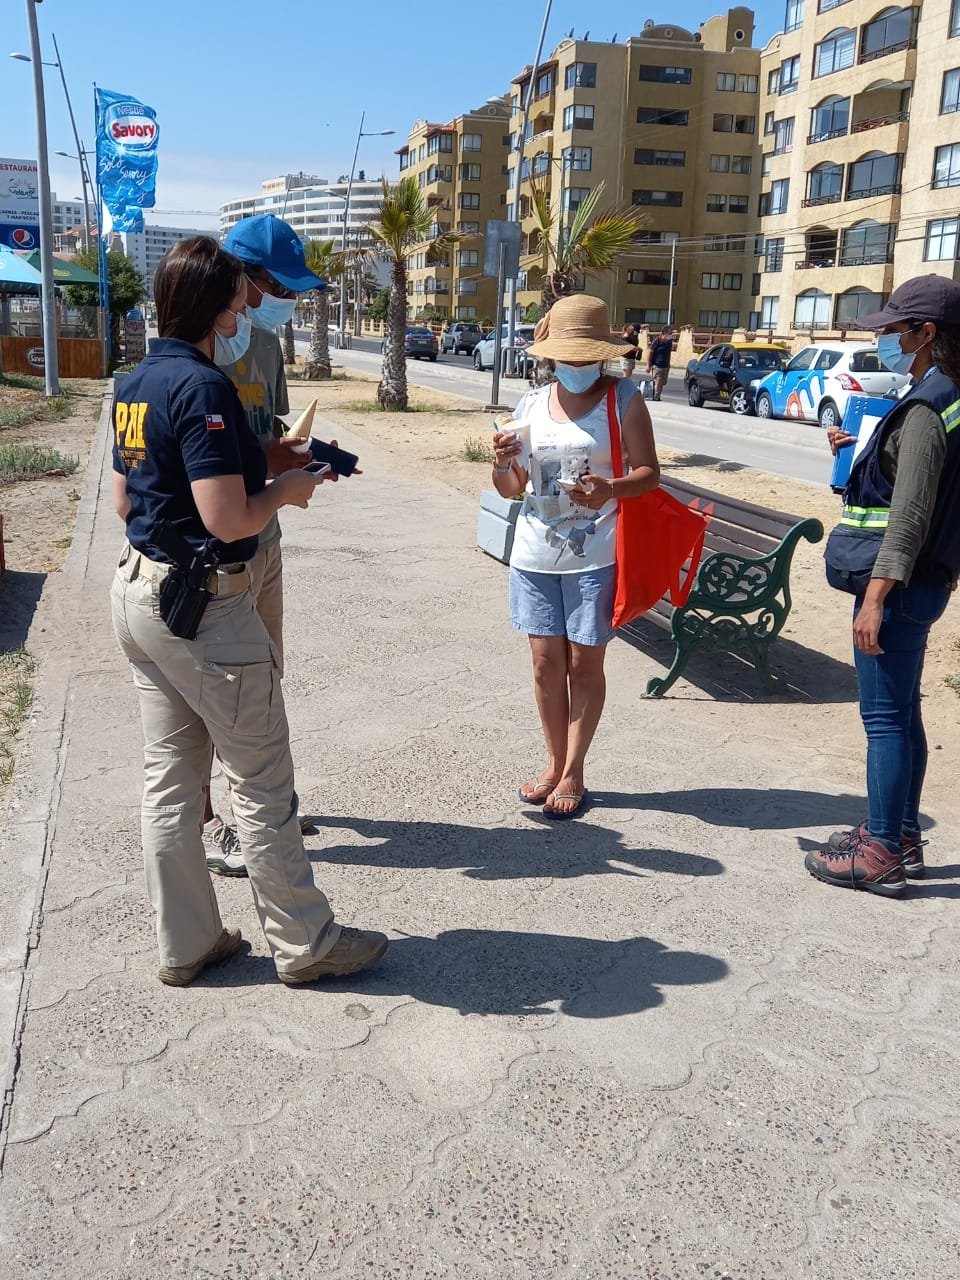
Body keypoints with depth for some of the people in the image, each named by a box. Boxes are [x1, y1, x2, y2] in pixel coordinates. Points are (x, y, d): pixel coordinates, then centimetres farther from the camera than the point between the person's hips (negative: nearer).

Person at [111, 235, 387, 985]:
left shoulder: (136, 384, 9)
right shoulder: (202, 385, -19)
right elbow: (227, 520, -25)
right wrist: (287, 490, -5)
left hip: (139, 593, 9)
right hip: (204, 607, -9)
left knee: (170, 777, 14)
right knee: (263, 780, 3)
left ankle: (185, 944, 25)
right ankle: (304, 943, 17)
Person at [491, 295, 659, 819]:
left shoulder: (623, 398, -3)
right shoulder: (530, 405, 7)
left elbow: (648, 472, -6)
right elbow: (511, 488, 12)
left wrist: (610, 490, -27)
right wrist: (502, 462, -11)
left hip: (594, 555, -3)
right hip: (535, 553, 4)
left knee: (584, 663, 4)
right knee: (546, 661, 7)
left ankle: (573, 772, 16)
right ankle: (554, 763, 23)